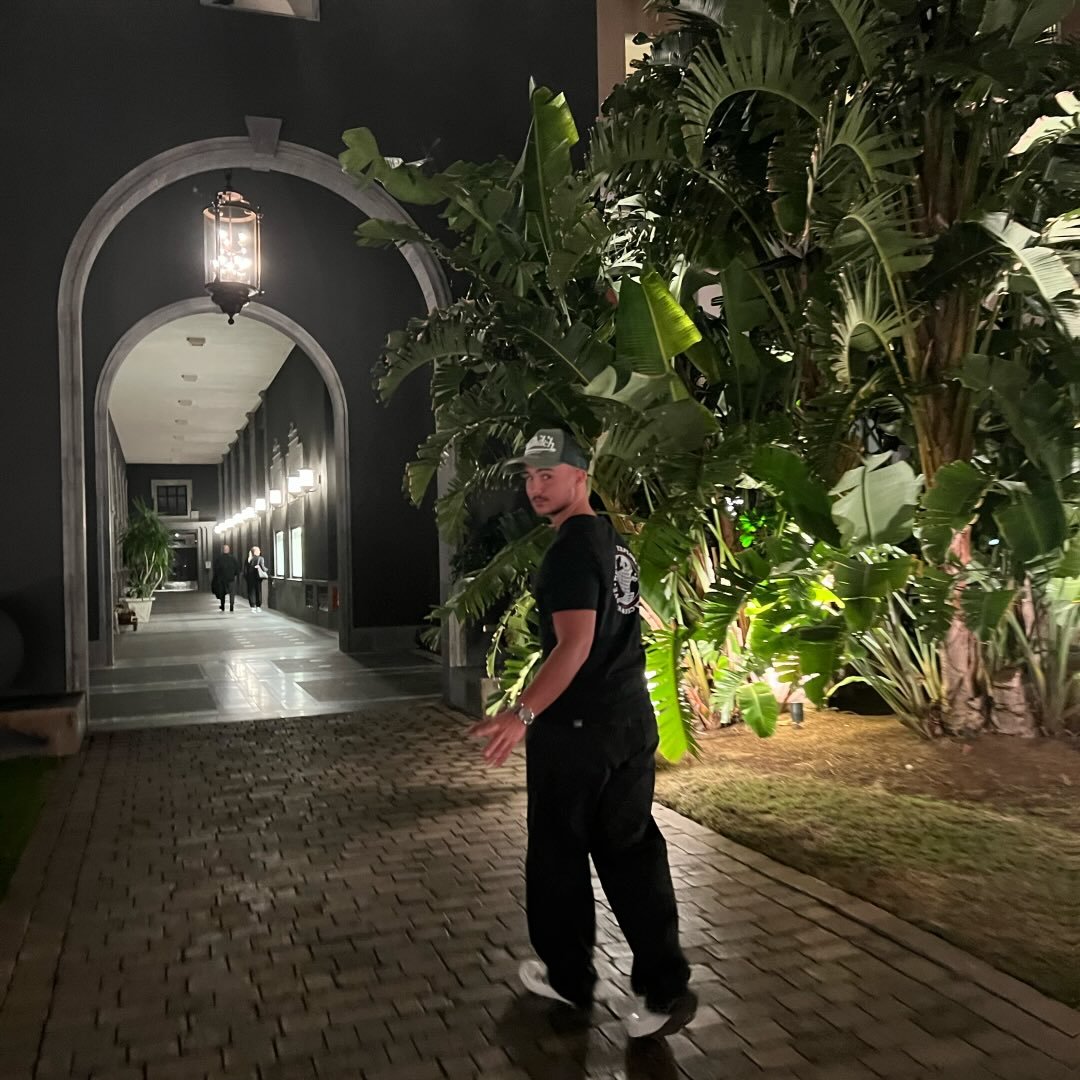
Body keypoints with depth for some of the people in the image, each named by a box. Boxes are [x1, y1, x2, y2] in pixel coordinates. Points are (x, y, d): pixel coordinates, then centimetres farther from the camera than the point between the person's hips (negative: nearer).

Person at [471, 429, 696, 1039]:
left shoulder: (572, 550, -16)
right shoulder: (615, 542, 12)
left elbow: (575, 644, -26)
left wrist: (523, 714, -31)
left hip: (577, 730, -8)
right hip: (633, 720, 9)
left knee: (559, 855, 10)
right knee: (632, 850, 12)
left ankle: (568, 978, 25)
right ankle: (666, 986, 13)